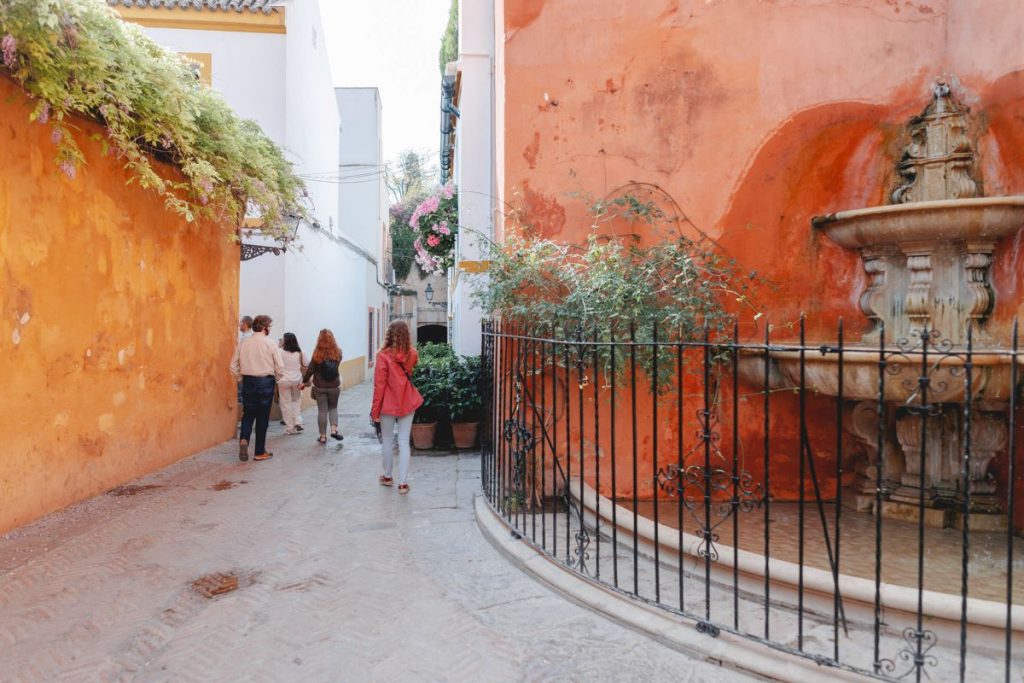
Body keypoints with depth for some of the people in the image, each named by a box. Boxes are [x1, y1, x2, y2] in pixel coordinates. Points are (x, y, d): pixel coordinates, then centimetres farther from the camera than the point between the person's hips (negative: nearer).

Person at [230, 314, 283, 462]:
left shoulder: (243, 343, 2)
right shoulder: (270, 343, -8)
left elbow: (234, 366, 3)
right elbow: (280, 367, -9)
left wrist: (242, 378, 16)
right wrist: (275, 379, 8)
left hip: (248, 382, 3)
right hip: (265, 382, -3)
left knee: (248, 414, 17)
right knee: (262, 417, 6)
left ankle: (244, 439, -8)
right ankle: (260, 452, 13)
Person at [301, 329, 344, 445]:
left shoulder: (317, 354, -13)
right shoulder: (338, 353, -8)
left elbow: (310, 370, -7)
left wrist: (304, 382, 6)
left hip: (319, 387, -1)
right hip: (334, 386, 1)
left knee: (322, 410, 7)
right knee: (333, 408, 20)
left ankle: (323, 436, 12)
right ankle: (334, 429, 2)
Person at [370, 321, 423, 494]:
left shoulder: (384, 355, -14)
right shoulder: (412, 354, -3)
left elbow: (379, 385, -12)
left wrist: (375, 409, -6)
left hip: (388, 404, -2)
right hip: (407, 403, 3)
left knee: (387, 440, 15)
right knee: (404, 443, 5)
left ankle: (387, 477, 28)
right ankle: (403, 483, 3)